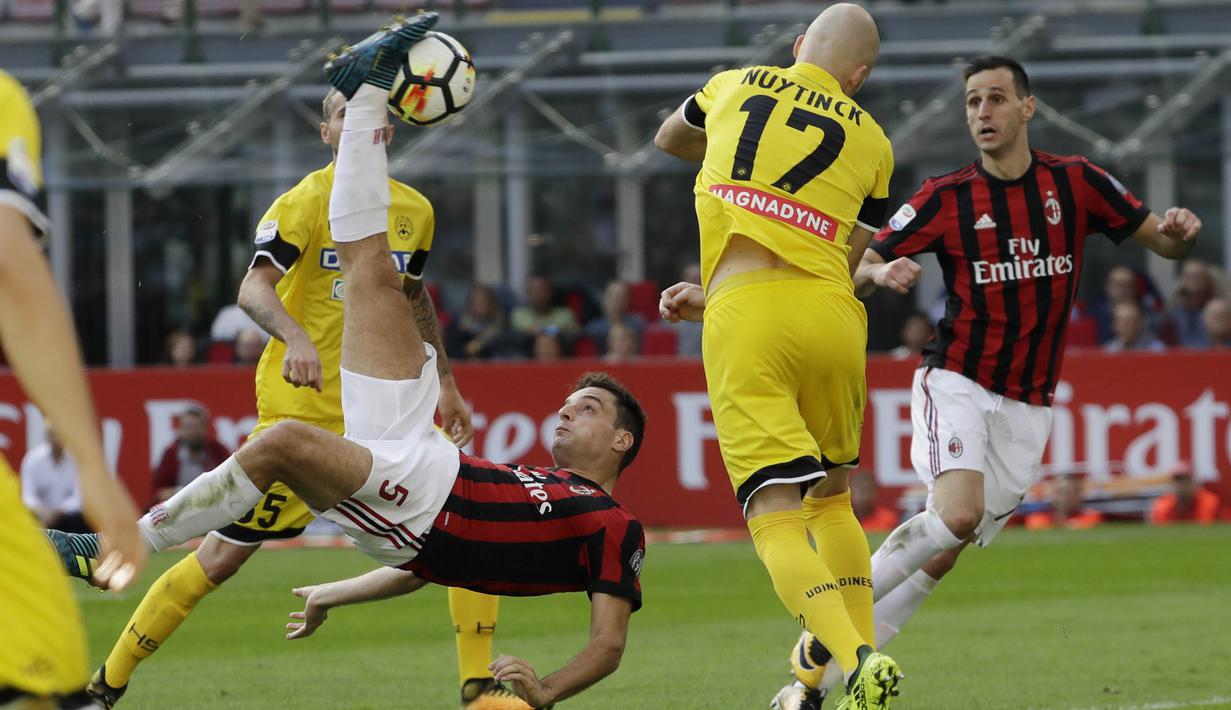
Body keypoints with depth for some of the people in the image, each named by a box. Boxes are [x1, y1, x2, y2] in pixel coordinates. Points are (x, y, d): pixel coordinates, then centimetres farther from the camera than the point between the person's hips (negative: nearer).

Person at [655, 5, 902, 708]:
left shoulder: (733, 87, 17)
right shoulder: (871, 142, 17)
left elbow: (670, 138, 40)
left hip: (743, 318, -2)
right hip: (832, 317, 2)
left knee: (776, 517, -9)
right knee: (832, 498, 23)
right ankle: (861, 651, 14)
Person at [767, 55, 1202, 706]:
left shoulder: (1075, 183, 3)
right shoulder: (947, 198, -3)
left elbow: (1163, 243, 8)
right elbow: (855, 272, -2)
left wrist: (1179, 232, -15)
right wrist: (882, 273, -26)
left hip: (1025, 406, 3)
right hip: (956, 383, -3)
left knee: (941, 557, -1)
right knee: (957, 514, -28)